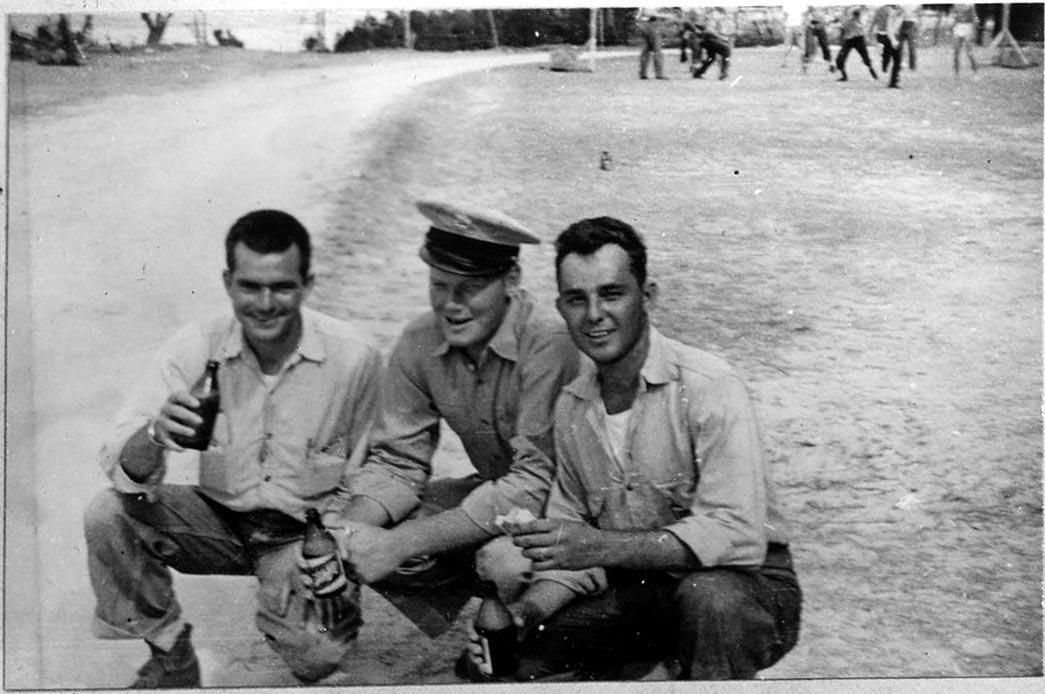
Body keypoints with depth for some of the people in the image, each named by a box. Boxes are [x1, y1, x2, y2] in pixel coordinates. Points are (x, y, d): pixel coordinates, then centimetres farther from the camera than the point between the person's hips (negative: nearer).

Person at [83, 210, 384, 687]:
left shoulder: (353, 359, -16)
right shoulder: (195, 347, -13)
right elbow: (123, 471, -18)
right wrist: (155, 436, -40)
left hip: (306, 531, -2)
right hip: (219, 518, 2)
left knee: (315, 656, -24)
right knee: (107, 516, -21)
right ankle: (170, 657, 2)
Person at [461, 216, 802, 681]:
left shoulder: (708, 388, -17)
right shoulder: (570, 407, 4)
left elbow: (738, 537, -28)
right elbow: (571, 553, 8)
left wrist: (600, 546, -35)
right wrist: (525, 611, -12)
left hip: (745, 586, -6)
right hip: (640, 590, 6)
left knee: (707, 595, -38)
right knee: (518, 659, -8)